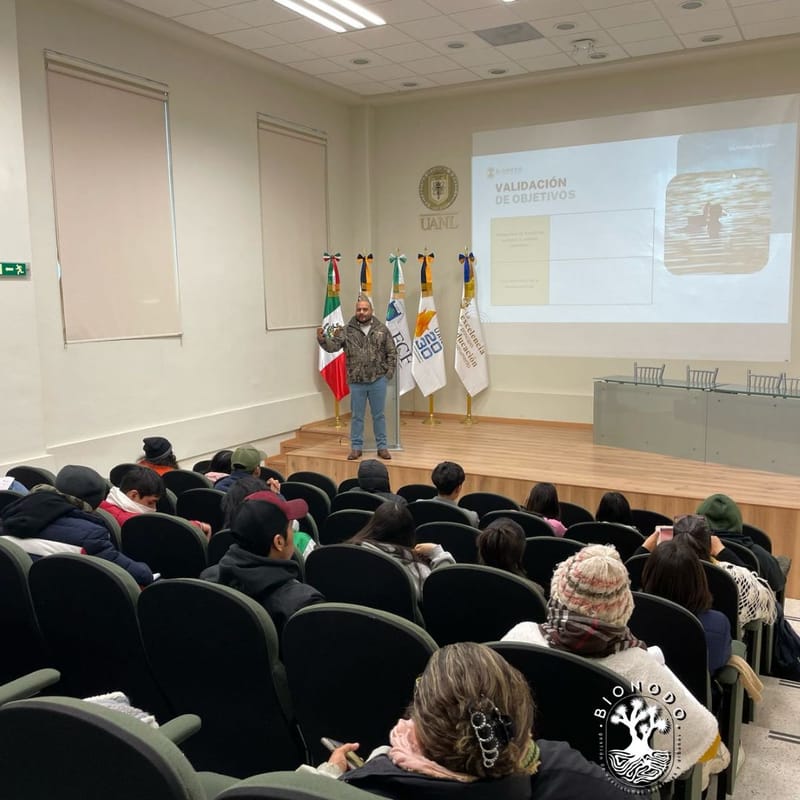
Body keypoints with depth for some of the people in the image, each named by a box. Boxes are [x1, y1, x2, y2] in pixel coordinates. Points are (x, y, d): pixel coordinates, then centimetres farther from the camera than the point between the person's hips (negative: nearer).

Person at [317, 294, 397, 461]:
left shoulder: (381, 329, 1)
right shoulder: (347, 330, 0)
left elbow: (392, 353, 4)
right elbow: (332, 346, -8)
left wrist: (389, 373, -3)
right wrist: (322, 339, -28)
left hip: (378, 380, 0)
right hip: (356, 382, 0)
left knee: (378, 415, 9)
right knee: (357, 416, 9)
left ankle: (382, 447, 19)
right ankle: (356, 447, 19)